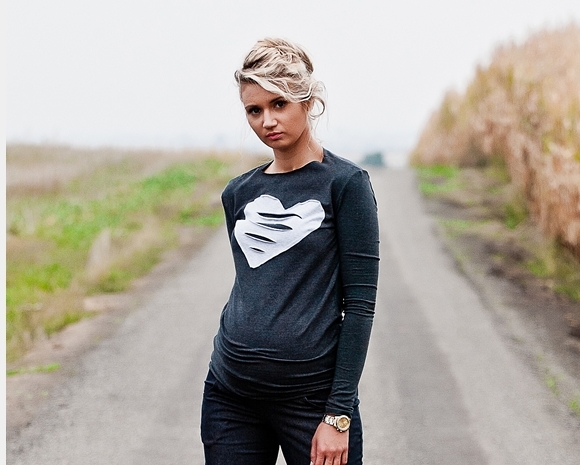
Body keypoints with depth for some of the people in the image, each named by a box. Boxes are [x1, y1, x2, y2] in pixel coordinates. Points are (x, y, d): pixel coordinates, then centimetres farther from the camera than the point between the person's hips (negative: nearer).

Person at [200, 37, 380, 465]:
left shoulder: (345, 184, -6)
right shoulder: (239, 193, 8)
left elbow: (360, 303, -10)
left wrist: (339, 416, -13)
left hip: (312, 394, -4)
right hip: (231, 395, 4)